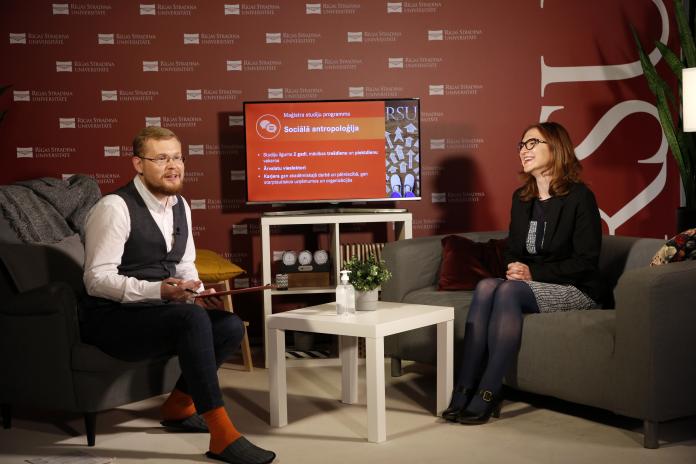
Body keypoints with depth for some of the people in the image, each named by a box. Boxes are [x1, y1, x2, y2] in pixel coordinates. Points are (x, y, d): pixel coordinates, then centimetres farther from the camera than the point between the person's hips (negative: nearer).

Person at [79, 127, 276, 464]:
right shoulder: (114, 208, -15)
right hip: (110, 319, -8)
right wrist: (159, 290, -32)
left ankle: (178, 406, 8)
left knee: (230, 326, -14)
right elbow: (97, 279, -20)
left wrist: (197, 293, -5)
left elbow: (185, 266, 18)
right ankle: (222, 436, -29)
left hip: (156, 312, 8)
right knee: (193, 319, -33)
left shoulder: (180, 206, 10)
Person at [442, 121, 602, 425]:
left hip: (575, 290, -6)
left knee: (509, 290, -33)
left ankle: (487, 396, -33)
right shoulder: (521, 198, 13)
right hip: (530, 285, 6)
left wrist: (533, 273, -18)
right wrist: (514, 269, -5)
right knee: (486, 286, -26)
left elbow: (585, 262, -12)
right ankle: (463, 390, -33)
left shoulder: (579, 196, -8)